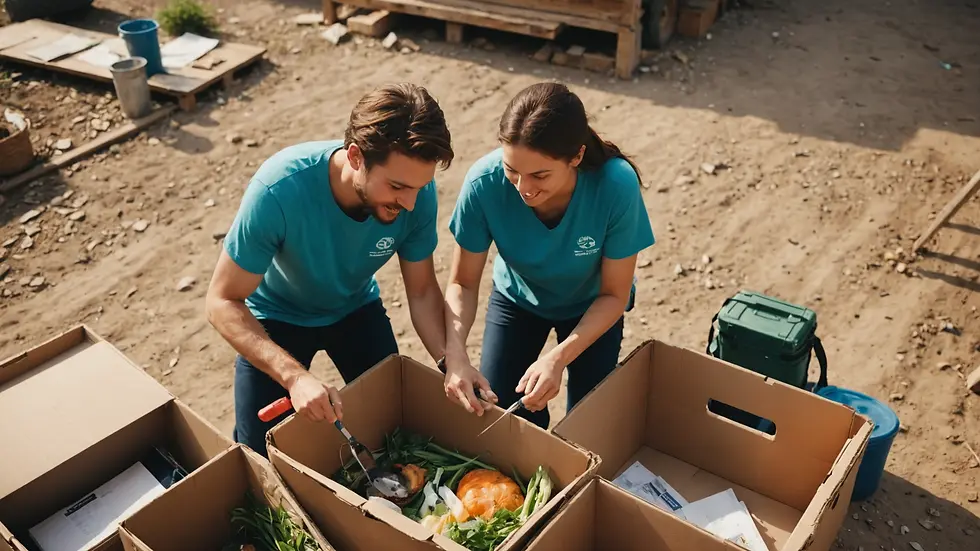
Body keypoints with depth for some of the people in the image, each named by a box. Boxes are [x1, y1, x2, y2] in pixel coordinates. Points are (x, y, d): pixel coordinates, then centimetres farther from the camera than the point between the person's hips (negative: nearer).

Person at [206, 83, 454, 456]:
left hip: (356, 309, 3)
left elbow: (422, 291, -15)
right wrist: (295, 376, -44)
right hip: (276, 317, -3)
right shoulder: (280, 190, -39)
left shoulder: (416, 190, -28)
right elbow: (223, 302, -31)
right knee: (258, 456, -6)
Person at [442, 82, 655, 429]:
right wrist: (455, 354, -38)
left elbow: (614, 295, -23)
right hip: (517, 298, 1)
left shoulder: (616, 186, -36)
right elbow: (462, 284, -20)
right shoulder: (485, 182, -34)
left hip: (591, 306, -1)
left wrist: (558, 358, -37)